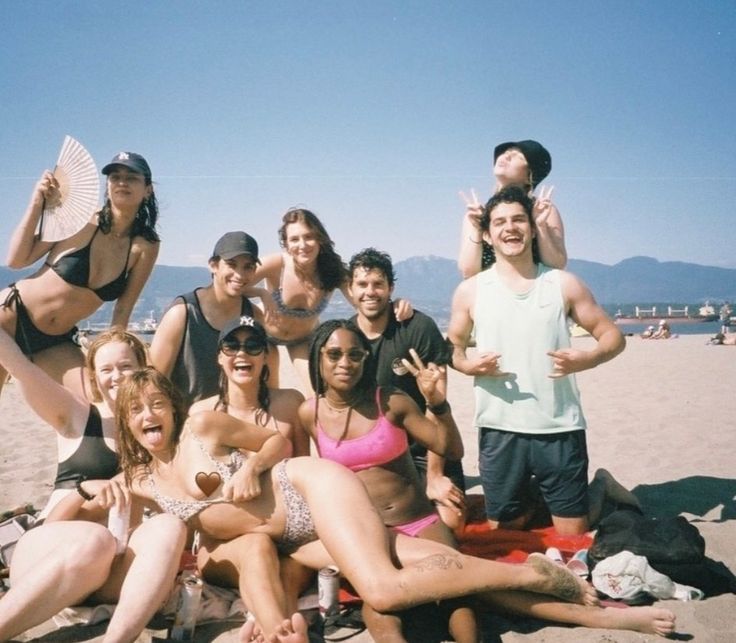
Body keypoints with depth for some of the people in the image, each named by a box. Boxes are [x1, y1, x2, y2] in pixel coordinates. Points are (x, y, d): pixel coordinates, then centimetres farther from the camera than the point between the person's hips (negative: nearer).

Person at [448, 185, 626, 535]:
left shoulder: (564, 284, 2)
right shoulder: (470, 290, 3)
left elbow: (613, 336, 6)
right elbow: (452, 349, 12)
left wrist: (587, 358, -16)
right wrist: (469, 364, -11)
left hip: (561, 429, -1)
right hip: (499, 431, 1)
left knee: (574, 540, 5)